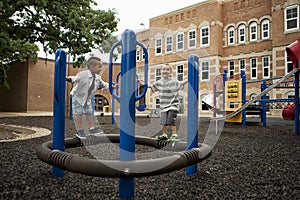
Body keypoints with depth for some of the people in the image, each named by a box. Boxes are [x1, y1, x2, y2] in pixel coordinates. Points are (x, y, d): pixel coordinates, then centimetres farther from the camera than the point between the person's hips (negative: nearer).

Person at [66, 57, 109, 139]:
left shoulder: (98, 78, -4)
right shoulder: (83, 74, -24)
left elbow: (102, 84, 11)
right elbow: (75, 78, -24)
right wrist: (68, 79, -44)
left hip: (88, 99, 6)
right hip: (77, 97, -6)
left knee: (89, 113, 10)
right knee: (78, 114, -3)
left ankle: (92, 129, 20)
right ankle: (79, 130, 10)